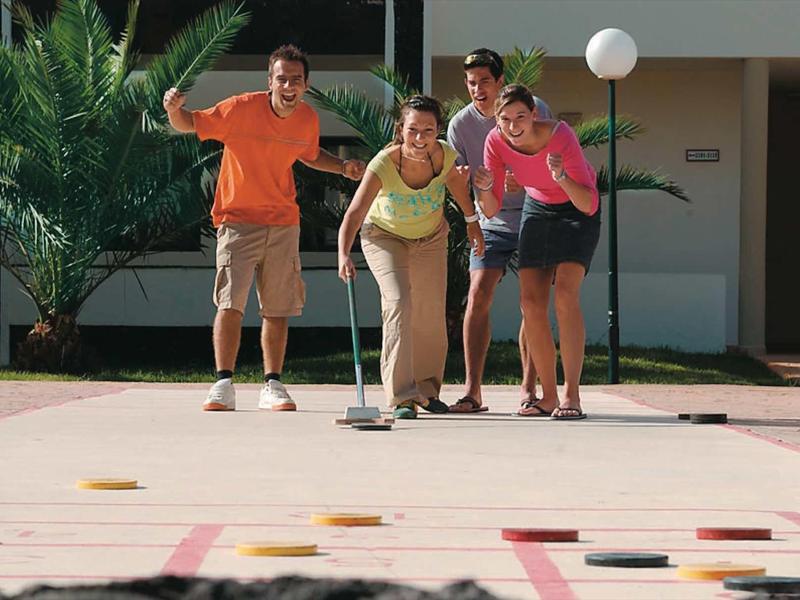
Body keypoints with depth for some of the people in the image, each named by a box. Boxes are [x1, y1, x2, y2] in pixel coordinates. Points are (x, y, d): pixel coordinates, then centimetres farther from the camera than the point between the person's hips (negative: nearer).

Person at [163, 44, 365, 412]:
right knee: (230, 302, -14)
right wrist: (174, 111, -30)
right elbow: (190, 124, -8)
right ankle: (223, 385, -9)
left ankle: (272, 386, 15)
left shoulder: (308, 119, -1)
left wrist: (343, 168, 7)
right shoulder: (241, 109, -15)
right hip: (238, 219, -4)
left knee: (277, 309, 6)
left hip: (283, 223, 4)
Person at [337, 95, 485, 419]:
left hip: (430, 238, 4)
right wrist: (344, 256, -59)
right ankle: (401, 396, -20)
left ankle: (426, 388, 28)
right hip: (384, 237, -4)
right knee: (398, 303, -22)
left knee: (431, 314, 5)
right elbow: (354, 214, -44)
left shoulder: (444, 155, -26)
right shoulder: (384, 164, -37)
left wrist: (471, 221, 8)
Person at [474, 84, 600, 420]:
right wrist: (485, 190, -34)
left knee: (566, 294, -21)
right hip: (537, 209, 5)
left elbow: (589, 204, -33)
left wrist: (562, 179, -50)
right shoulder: (496, 143, -19)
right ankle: (549, 397, 2)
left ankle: (571, 396, -23)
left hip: (577, 212, -5)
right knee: (531, 302, -6)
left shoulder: (560, 137, -32)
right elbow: (492, 210, -13)